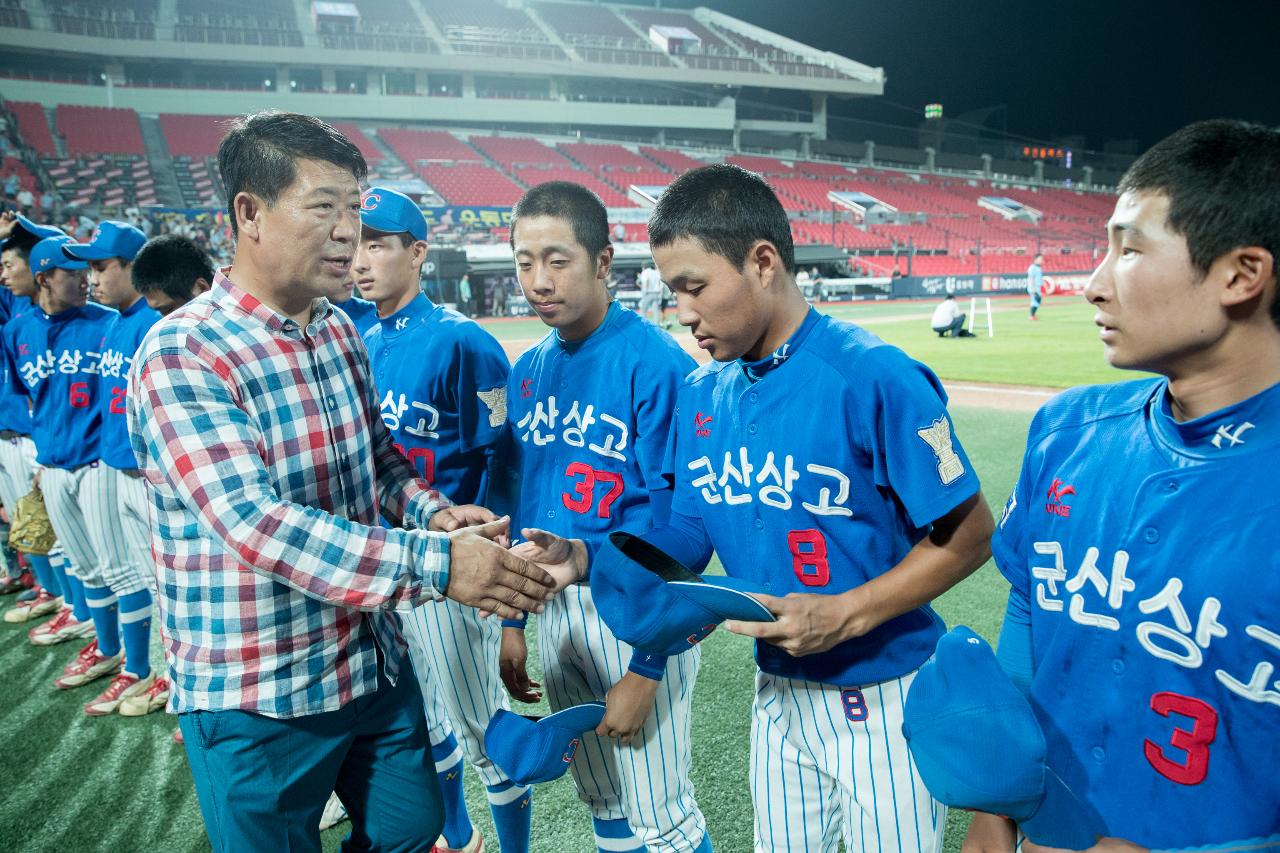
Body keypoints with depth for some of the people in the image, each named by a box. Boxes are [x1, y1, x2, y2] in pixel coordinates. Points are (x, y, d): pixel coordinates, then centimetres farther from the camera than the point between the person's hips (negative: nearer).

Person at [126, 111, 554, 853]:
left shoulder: (341, 332, 3)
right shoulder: (181, 353, -20)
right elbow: (257, 522, -30)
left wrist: (431, 512, -9)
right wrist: (435, 563, -36)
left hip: (377, 665, 7)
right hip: (257, 703, -6)